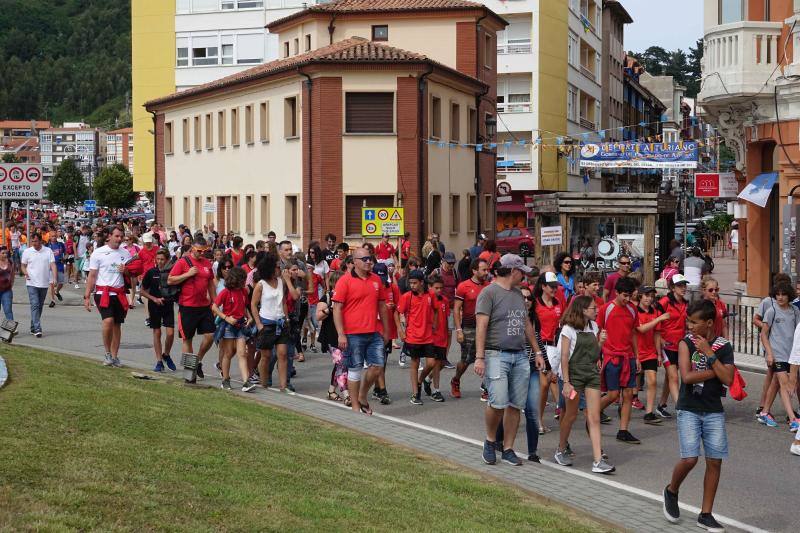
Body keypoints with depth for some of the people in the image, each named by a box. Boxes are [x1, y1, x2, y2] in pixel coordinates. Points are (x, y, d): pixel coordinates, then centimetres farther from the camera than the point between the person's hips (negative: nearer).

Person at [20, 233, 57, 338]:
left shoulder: (48, 251, 2)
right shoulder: (27, 252, 1)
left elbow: (53, 265, -2)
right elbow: (23, 265, 10)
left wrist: (54, 279, -15)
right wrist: (26, 273, -12)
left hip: (44, 283, 2)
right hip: (32, 283, -2)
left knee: (40, 306, 11)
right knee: (35, 305, -13)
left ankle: (33, 328, 23)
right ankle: (37, 329, -19)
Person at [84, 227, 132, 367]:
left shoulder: (125, 253, 10)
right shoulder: (98, 252, -1)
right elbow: (92, 276, 0)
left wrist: (125, 271, -8)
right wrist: (87, 296, -4)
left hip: (119, 294, 4)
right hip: (103, 293, -4)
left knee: (117, 325, 7)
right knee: (108, 320, -21)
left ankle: (114, 356, 16)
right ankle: (107, 353, -6)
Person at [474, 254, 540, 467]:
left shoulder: (518, 294, 18)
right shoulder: (489, 293, -5)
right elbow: (481, 326, -11)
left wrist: (537, 352, 21)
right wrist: (479, 358, -17)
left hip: (520, 356, 7)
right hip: (497, 355, -7)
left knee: (516, 405, 4)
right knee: (498, 403, -15)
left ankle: (508, 449, 13)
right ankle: (490, 441, 9)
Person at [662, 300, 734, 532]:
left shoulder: (724, 347, 0)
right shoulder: (686, 343, -4)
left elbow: (728, 379, -12)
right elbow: (686, 376, -15)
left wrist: (709, 353, -14)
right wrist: (715, 371, -11)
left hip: (714, 412, 2)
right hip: (689, 410, -2)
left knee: (715, 461, 1)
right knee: (689, 459, -12)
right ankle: (671, 491, 19)